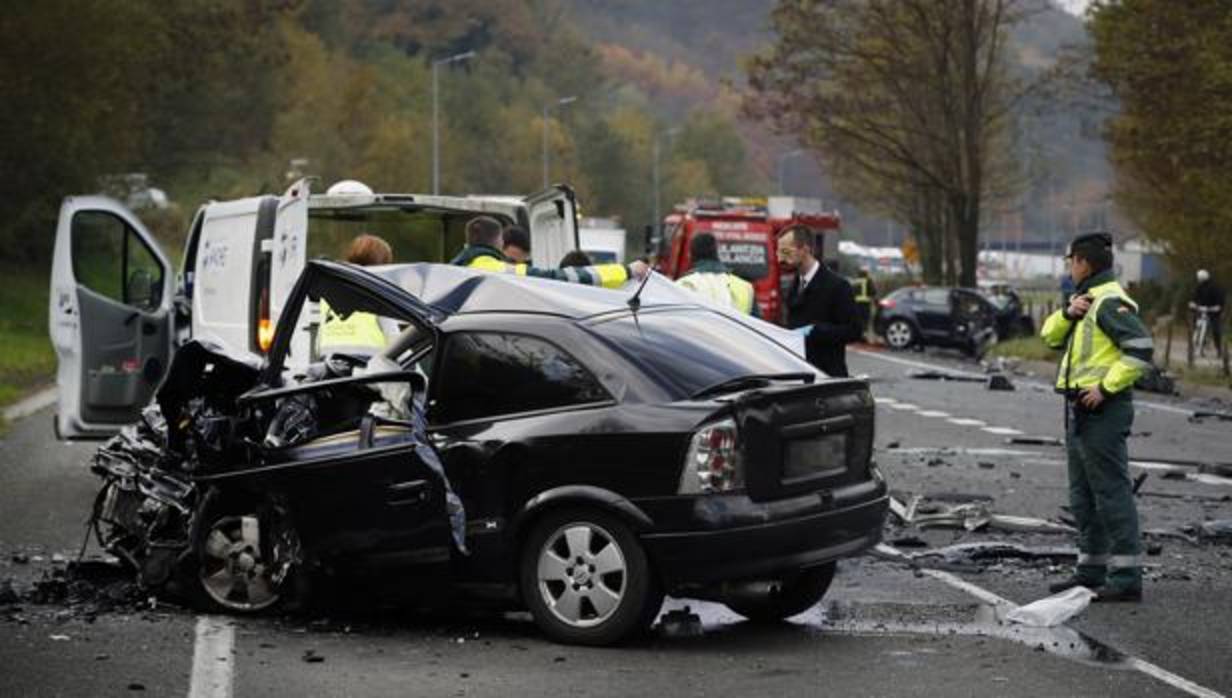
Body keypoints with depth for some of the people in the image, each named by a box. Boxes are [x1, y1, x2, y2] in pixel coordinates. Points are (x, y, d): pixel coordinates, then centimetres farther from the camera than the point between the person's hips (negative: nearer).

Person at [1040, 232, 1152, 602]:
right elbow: (1050, 336, 14)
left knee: (1112, 492, -10)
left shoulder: (1111, 302, -14)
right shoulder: (1087, 300, 18)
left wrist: (1106, 388, -22)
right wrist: (1068, 313, -5)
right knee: (1083, 496, 16)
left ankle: (1126, 578, -10)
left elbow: (1140, 349, -23)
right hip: (1079, 410, 11)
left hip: (1102, 410, -11)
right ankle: (1091, 570, 25)